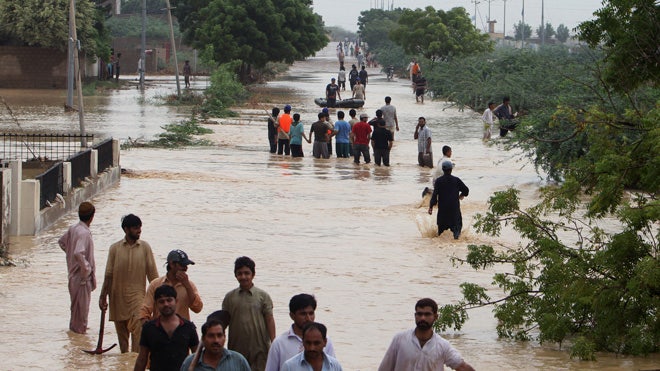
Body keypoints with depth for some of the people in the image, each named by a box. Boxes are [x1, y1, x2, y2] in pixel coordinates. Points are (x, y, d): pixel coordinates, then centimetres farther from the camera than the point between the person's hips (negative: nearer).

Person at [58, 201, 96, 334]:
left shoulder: (73, 228, 3)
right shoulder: (84, 233, -25)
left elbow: (62, 241, 19)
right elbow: (78, 253, -36)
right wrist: (87, 267, -24)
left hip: (73, 272, 9)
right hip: (82, 275, -9)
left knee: (76, 301, 22)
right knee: (82, 302, 4)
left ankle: (74, 325, 34)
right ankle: (80, 328, 13)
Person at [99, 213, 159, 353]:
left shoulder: (145, 247, 1)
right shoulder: (115, 248, 1)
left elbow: (152, 274, 3)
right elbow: (109, 275, 4)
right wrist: (103, 297, 1)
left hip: (137, 295, -2)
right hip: (118, 296, 2)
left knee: (137, 328, -16)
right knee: (121, 330, 11)